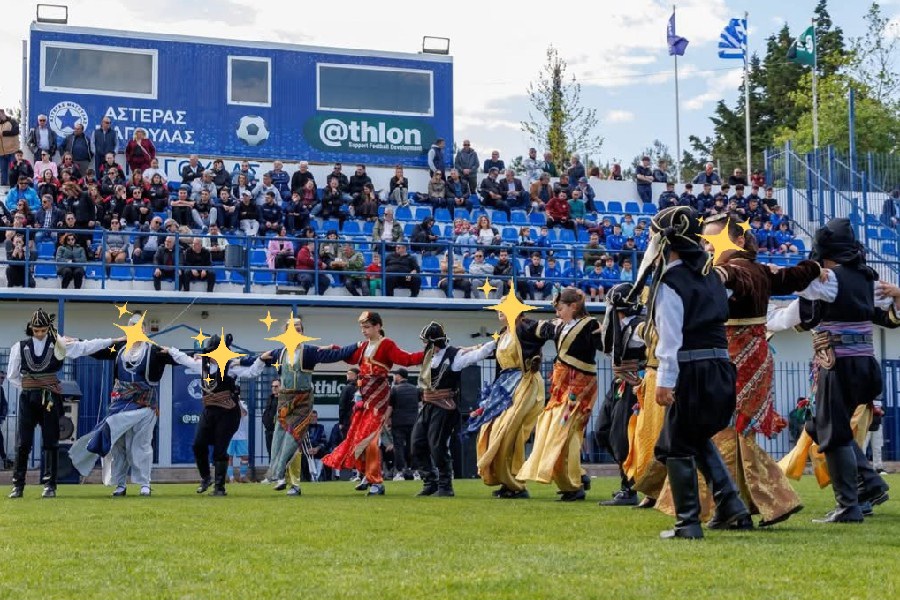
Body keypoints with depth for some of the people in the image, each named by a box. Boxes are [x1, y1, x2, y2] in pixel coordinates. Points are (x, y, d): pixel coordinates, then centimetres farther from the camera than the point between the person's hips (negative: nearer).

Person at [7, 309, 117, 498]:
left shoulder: (59, 344, 2)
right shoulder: (20, 347, 4)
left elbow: (86, 347, -2)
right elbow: (13, 376, 12)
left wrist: (113, 340, -6)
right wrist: (28, 387, 5)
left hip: (50, 398, 0)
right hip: (27, 398, 1)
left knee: (50, 442, 1)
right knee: (23, 442, 0)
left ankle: (49, 485, 6)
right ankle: (18, 485, 6)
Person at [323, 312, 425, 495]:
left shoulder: (386, 345, -11)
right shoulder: (364, 346, 13)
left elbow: (406, 359, -21)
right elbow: (352, 358, 28)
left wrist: (426, 353, -33)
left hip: (378, 396, -8)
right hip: (364, 395, 8)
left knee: (369, 437, -12)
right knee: (356, 435, 11)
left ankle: (377, 482, -5)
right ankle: (368, 475, 26)